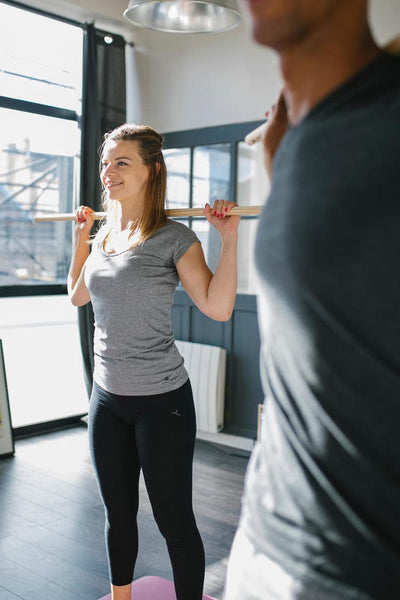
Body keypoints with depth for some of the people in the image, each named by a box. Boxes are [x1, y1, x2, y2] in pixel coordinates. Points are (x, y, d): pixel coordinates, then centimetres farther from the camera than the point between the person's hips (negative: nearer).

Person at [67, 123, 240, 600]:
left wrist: (229, 239, -25)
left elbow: (218, 308, -20)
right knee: (118, 514, 21)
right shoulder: (105, 235, 7)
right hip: (107, 396, 7)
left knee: (174, 520, 6)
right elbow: (77, 296, 21)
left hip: (161, 400, -6)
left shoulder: (173, 238, -12)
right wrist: (80, 237, 17)